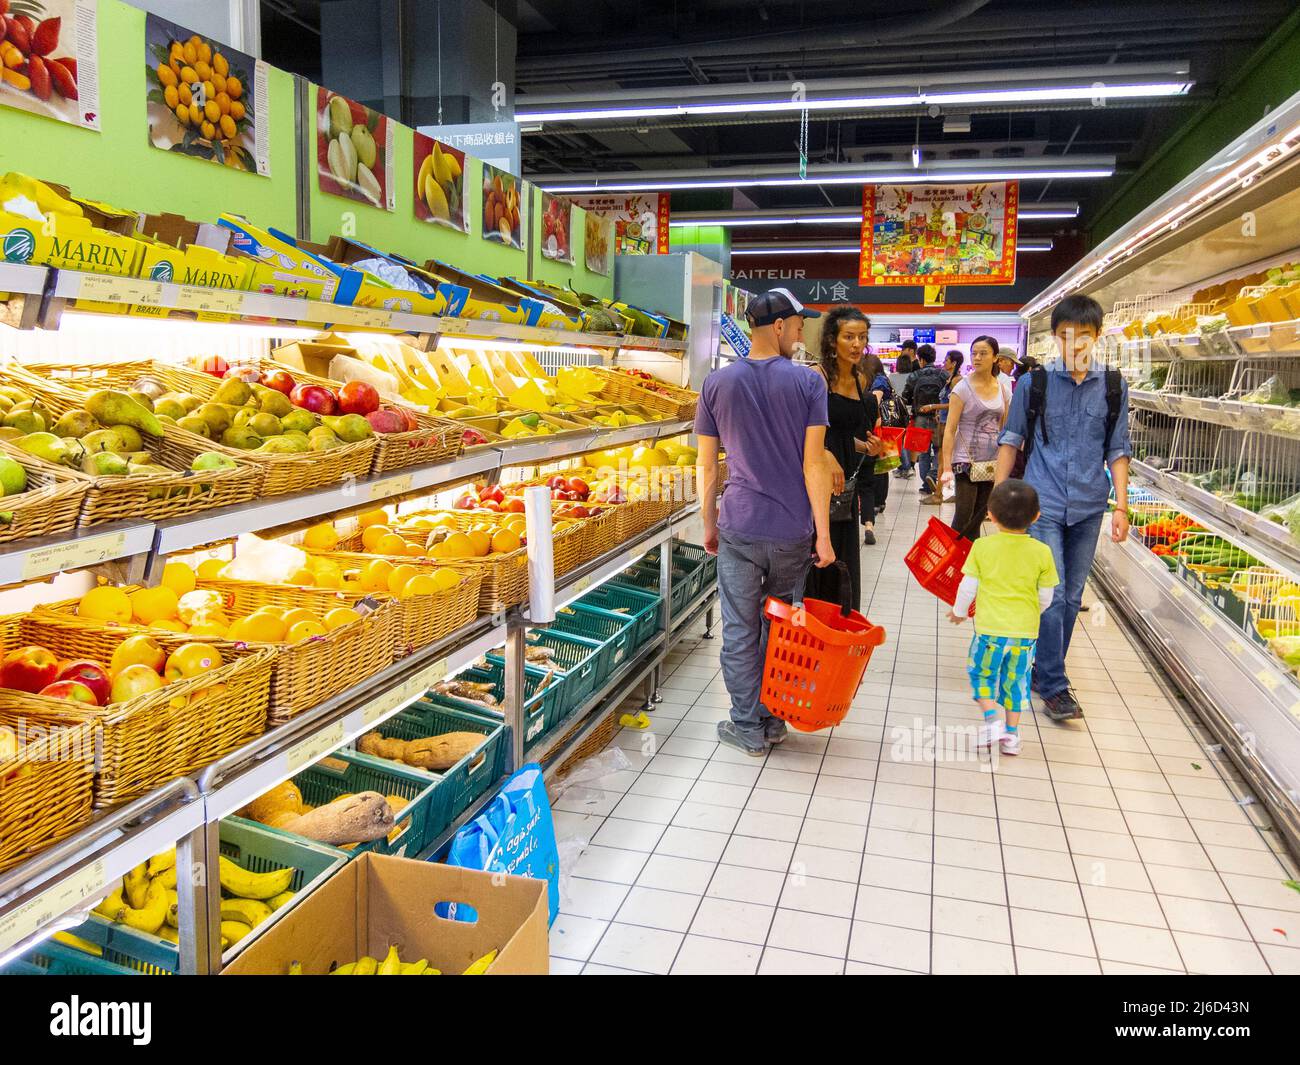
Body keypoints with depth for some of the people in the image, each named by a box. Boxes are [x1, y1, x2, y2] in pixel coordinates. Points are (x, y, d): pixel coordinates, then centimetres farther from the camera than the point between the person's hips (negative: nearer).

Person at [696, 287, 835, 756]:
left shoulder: (717, 383, 1)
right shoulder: (807, 381, -5)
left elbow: (706, 465, 3)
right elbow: (814, 464, -9)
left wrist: (708, 525, 13)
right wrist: (822, 534, -5)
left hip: (739, 528, 0)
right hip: (793, 529, 0)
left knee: (741, 631, 8)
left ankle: (747, 727, 16)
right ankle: (773, 717, 28)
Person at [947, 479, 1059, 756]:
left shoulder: (982, 547, -8)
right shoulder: (1042, 552, -3)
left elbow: (968, 587, -3)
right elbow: (1046, 596, 4)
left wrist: (959, 611, 15)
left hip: (990, 628, -2)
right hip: (1026, 630, 2)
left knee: (982, 673, 16)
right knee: (1016, 680, 15)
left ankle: (992, 717, -2)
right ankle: (1012, 735, 20)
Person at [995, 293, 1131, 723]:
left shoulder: (1113, 387, 5)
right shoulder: (1035, 382, -1)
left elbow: (1117, 450, 9)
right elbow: (1011, 441, 5)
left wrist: (1121, 506, 3)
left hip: (1088, 507, 3)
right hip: (1042, 504, -3)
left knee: (1072, 596, 10)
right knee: (1052, 595, -8)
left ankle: (1044, 670, 26)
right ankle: (1054, 686, 2)